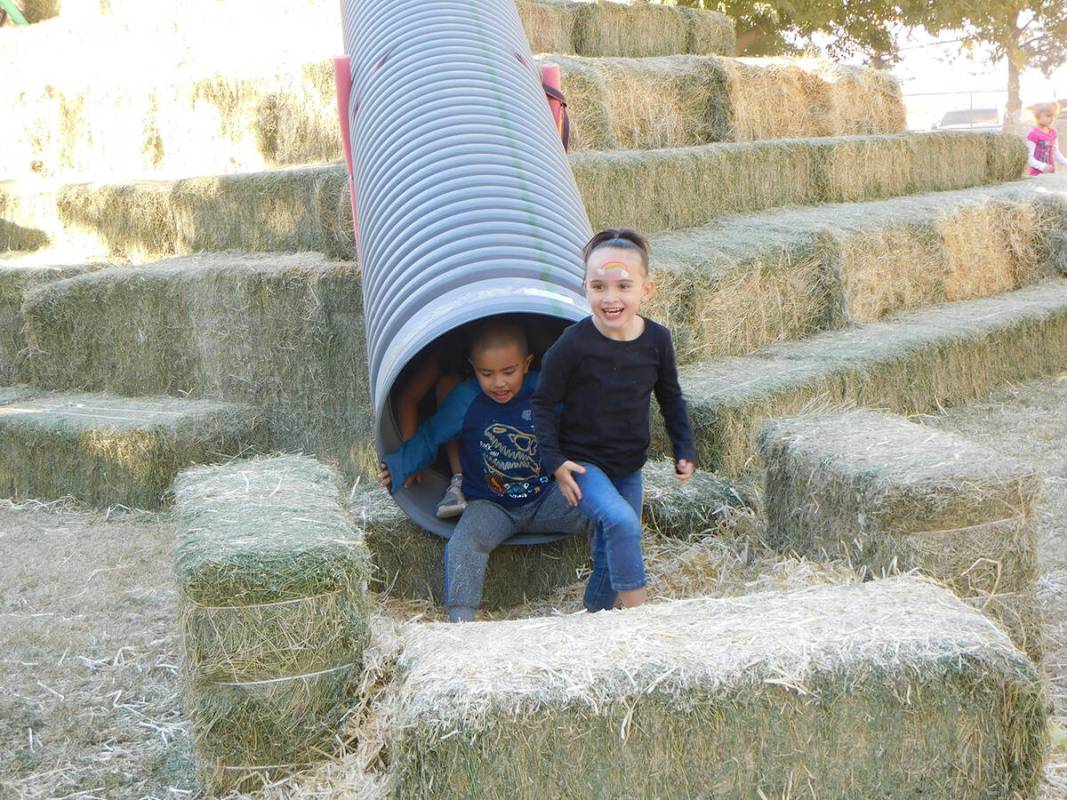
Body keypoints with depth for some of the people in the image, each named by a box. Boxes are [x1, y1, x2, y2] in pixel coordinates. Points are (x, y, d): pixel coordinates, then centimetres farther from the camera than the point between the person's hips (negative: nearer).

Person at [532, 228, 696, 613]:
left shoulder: (657, 340, -7)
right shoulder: (574, 344, -19)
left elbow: (671, 398, 9)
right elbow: (544, 402, -8)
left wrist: (685, 450, 4)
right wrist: (555, 461, -14)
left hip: (629, 465, 5)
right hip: (582, 462, -5)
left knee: (611, 552, 14)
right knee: (622, 522, -29)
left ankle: (594, 615, 36)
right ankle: (636, 611, -17)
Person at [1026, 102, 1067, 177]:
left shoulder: (1052, 132, 10)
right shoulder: (1033, 135, -14)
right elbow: (1029, 158, -17)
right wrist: (1043, 167, -28)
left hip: (1051, 173, 7)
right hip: (1038, 175, -7)